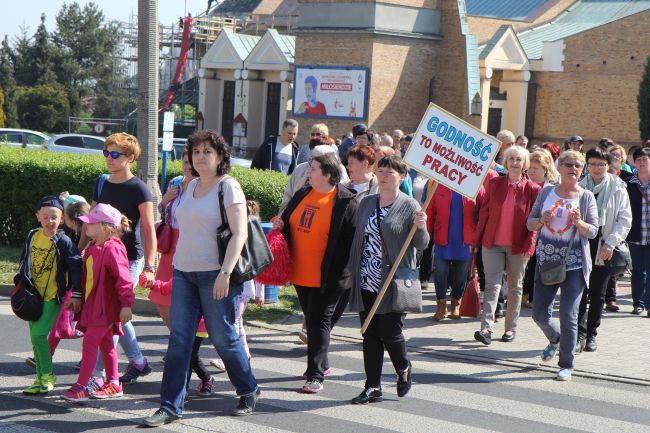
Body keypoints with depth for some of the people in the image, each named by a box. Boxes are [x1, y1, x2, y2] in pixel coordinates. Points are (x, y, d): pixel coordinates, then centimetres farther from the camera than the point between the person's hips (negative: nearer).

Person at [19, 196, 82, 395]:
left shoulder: (63, 241, -12)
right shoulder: (33, 236, 4)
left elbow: (76, 267, -11)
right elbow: (25, 261, 17)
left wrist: (76, 294, -12)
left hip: (53, 296, -6)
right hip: (34, 295, 6)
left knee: (38, 334, -15)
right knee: (35, 337, 9)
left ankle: (48, 376, -1)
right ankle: (40, 378, 18)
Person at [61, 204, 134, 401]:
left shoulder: (112, 249, -19)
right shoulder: (93, 248, 11)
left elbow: (123, 279, -21)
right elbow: (86, 276, 22)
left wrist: (126, 304, -23)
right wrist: (78, 297, 22)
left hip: (105, 307, -10)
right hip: (92, 304, 10)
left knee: (90, 341, -10)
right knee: (105, 343, 15)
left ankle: (81, 386, -6)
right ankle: (113, 383, 24)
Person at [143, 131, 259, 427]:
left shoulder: (227, 186, -7)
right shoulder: (191, 186, 14)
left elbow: (239, 233, -14)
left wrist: (225, 273, -22)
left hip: (215, 274, -6)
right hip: (183, 272, 6)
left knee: (223, 337, 3)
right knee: (178, 339, 0)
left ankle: (249, 392, 25)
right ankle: (170, 407, 1)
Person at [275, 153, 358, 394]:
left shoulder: (345, 202, -12)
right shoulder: (303, 194, 10)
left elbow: (351, 241, -13)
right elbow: (288, 221, 24)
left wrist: (339, 272, -16)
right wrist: (280, 225, 1)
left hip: (326, 278, -7)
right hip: (300, 273, 7)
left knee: (319, 322, -4)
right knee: (311, 319, 18)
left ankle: (315, 376, 0)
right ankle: (322, 364, 34)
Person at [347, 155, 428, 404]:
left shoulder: (409, 206, -3)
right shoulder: (366, 203, 13)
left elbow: (421, 246, -4)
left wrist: (420, 228, -25)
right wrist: (351, 272, 14)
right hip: (366, 283, 5)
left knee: (390, 333, -4)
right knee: (370, 335, 6)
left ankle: (404, 369, 25)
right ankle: (373, 388, 12)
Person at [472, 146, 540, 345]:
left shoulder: (532, 189, -2)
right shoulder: (494, 184, 2)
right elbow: (484, 212, 6)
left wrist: (529, 244, -8)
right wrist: (477, 239, 4)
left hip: (518, 246, 0)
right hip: (493, 243, 0)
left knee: (514, 287, 10)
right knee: (492, 285, -8)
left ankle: (511, 328, 20)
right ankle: (486, 328, -15)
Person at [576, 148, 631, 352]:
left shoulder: (617, 189, 0)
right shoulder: (580, 187, 5)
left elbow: (625, 219, -2)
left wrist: (610, 243, -13)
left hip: (604, 248, 0)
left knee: (597, 294, 7)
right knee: (579, 291, -6)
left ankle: (591, 335, 19)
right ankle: (580, 335, -2)